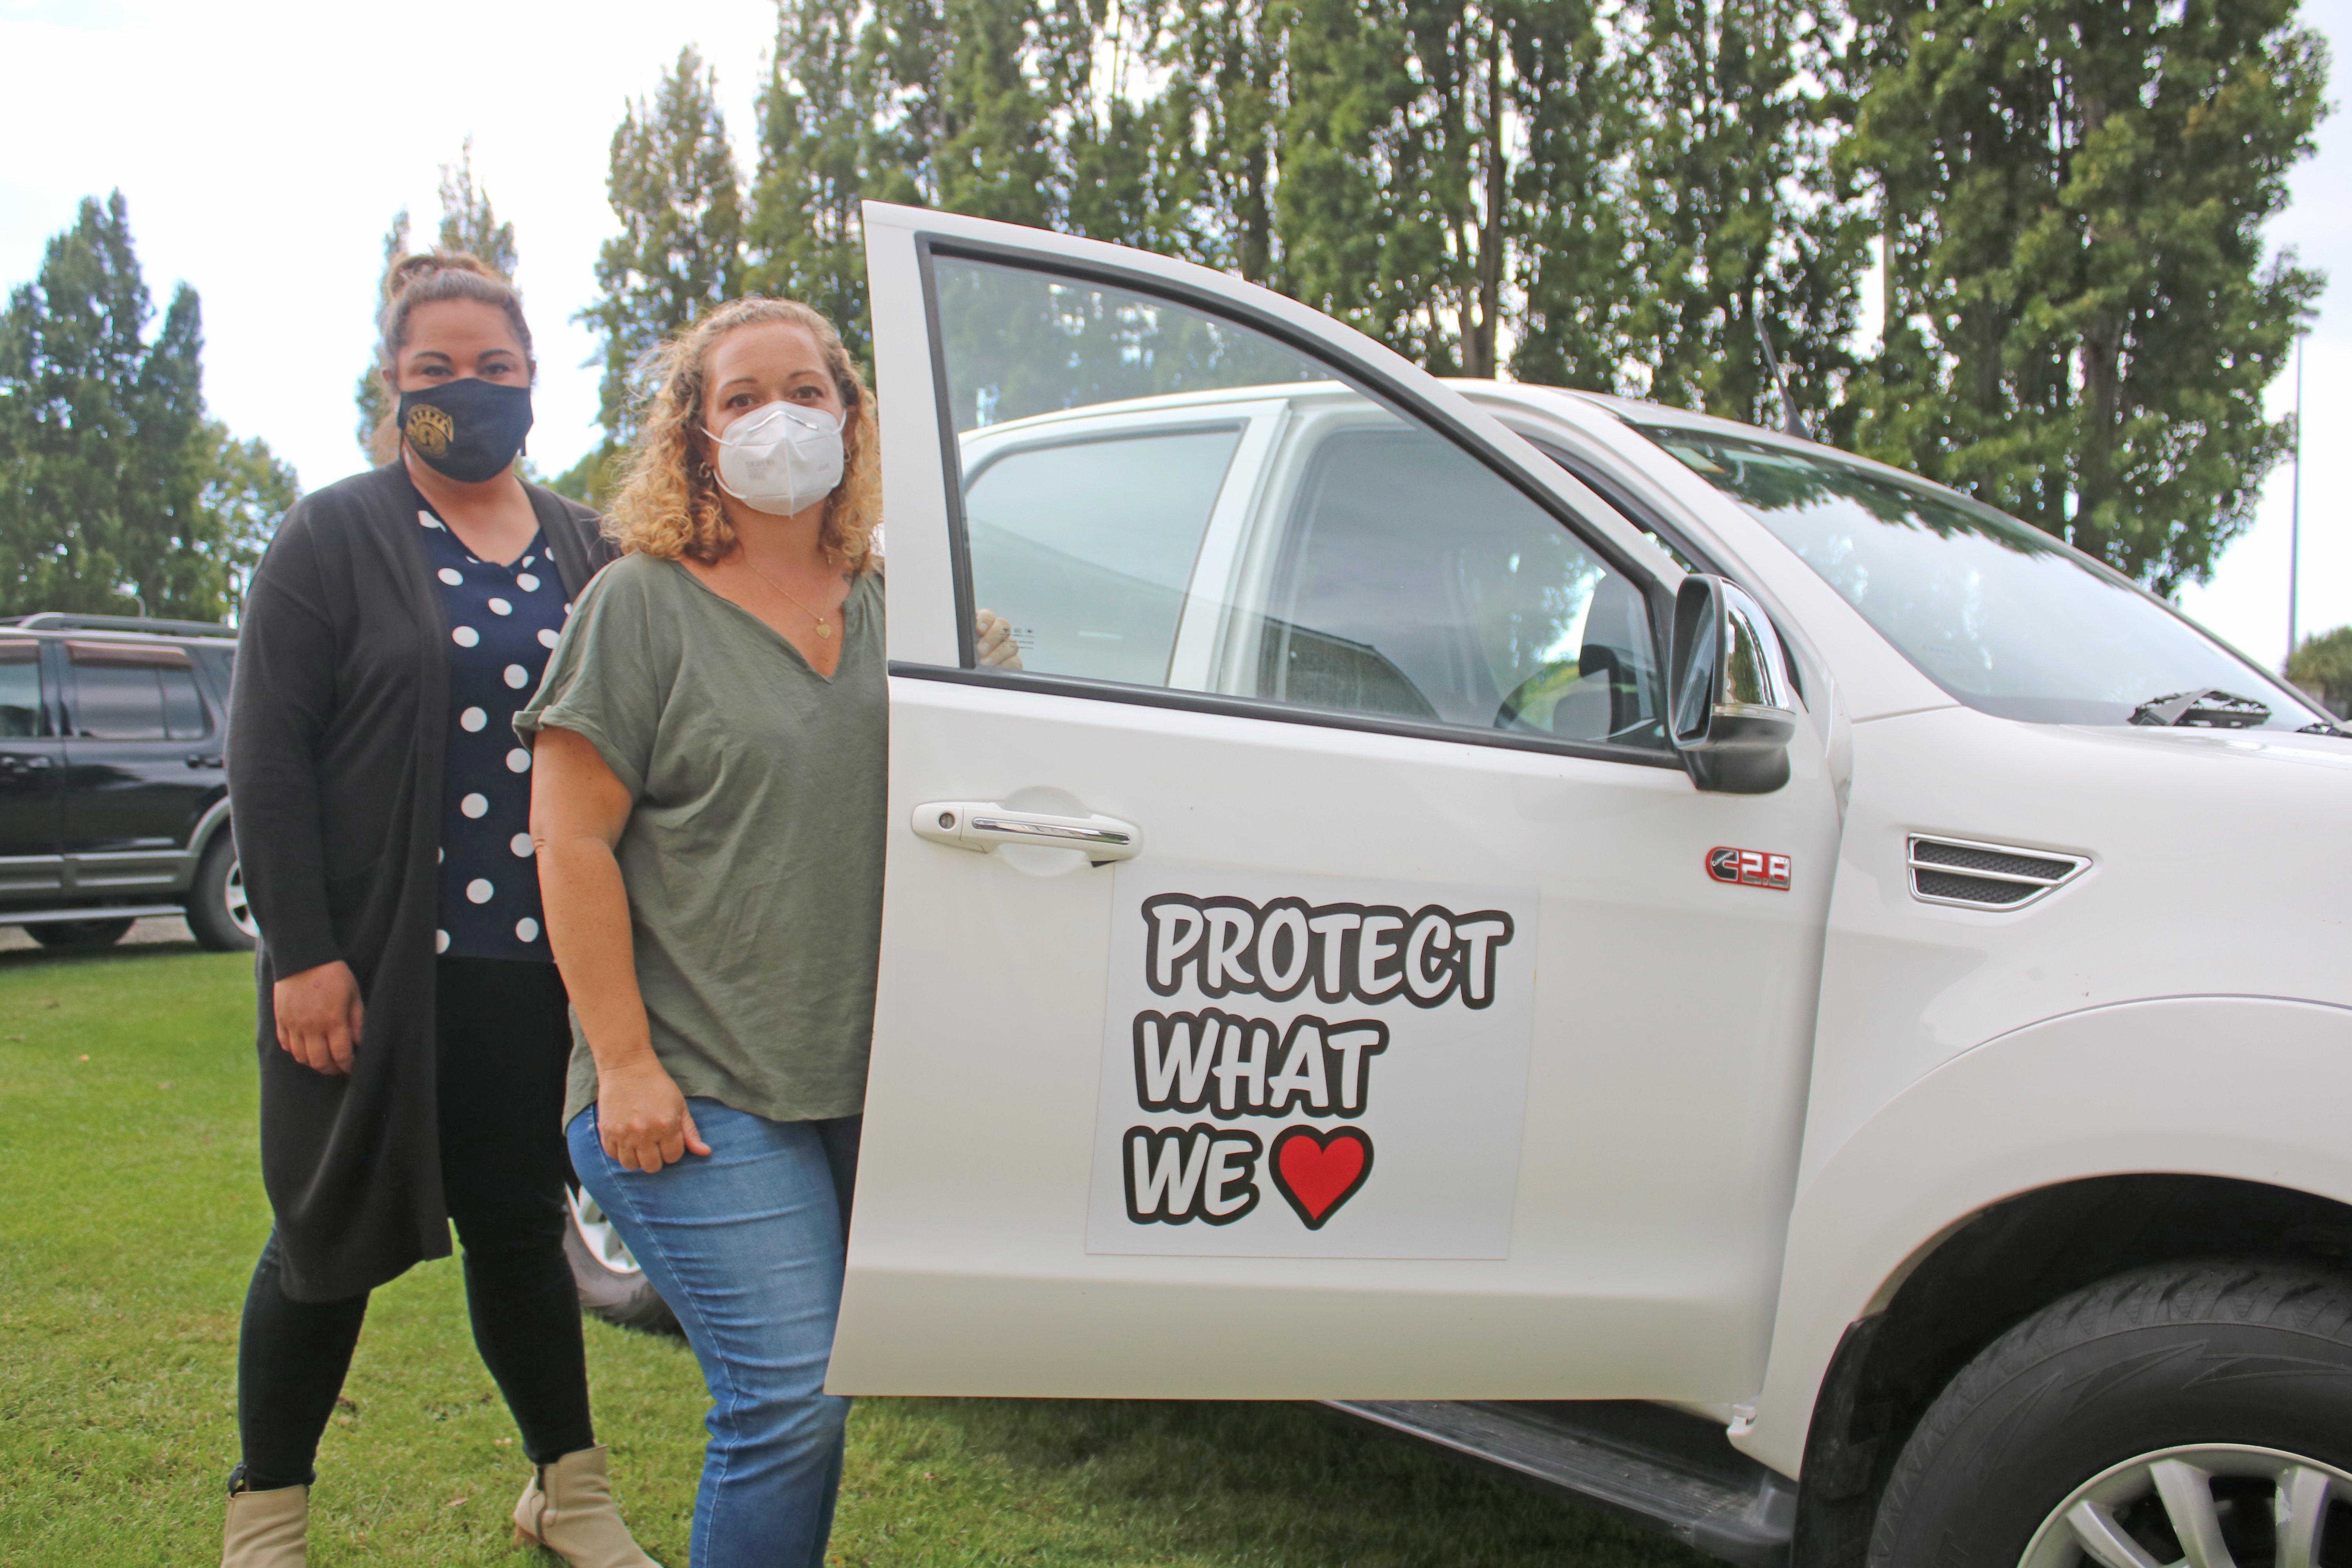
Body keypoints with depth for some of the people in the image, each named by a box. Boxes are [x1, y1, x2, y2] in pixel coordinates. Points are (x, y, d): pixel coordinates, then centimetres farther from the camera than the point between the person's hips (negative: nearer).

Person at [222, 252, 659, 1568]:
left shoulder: (584, 550, 10)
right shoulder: (335, 539, -1)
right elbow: (266, 755, -6)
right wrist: (303, 952, -13)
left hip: (536, 967, 3)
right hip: (372, 969, -3)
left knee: (521, 1228, 13)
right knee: (335, 1236, 8)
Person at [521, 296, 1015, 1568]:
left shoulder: (888, 604, 13)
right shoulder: (641, 604, -3)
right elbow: (570, 842, -8)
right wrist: (626, 1062, -13)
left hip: (865, 1085, 5)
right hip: (701, 1094, -5)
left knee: (809, 1395, 12)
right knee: (791, 1401, -8)